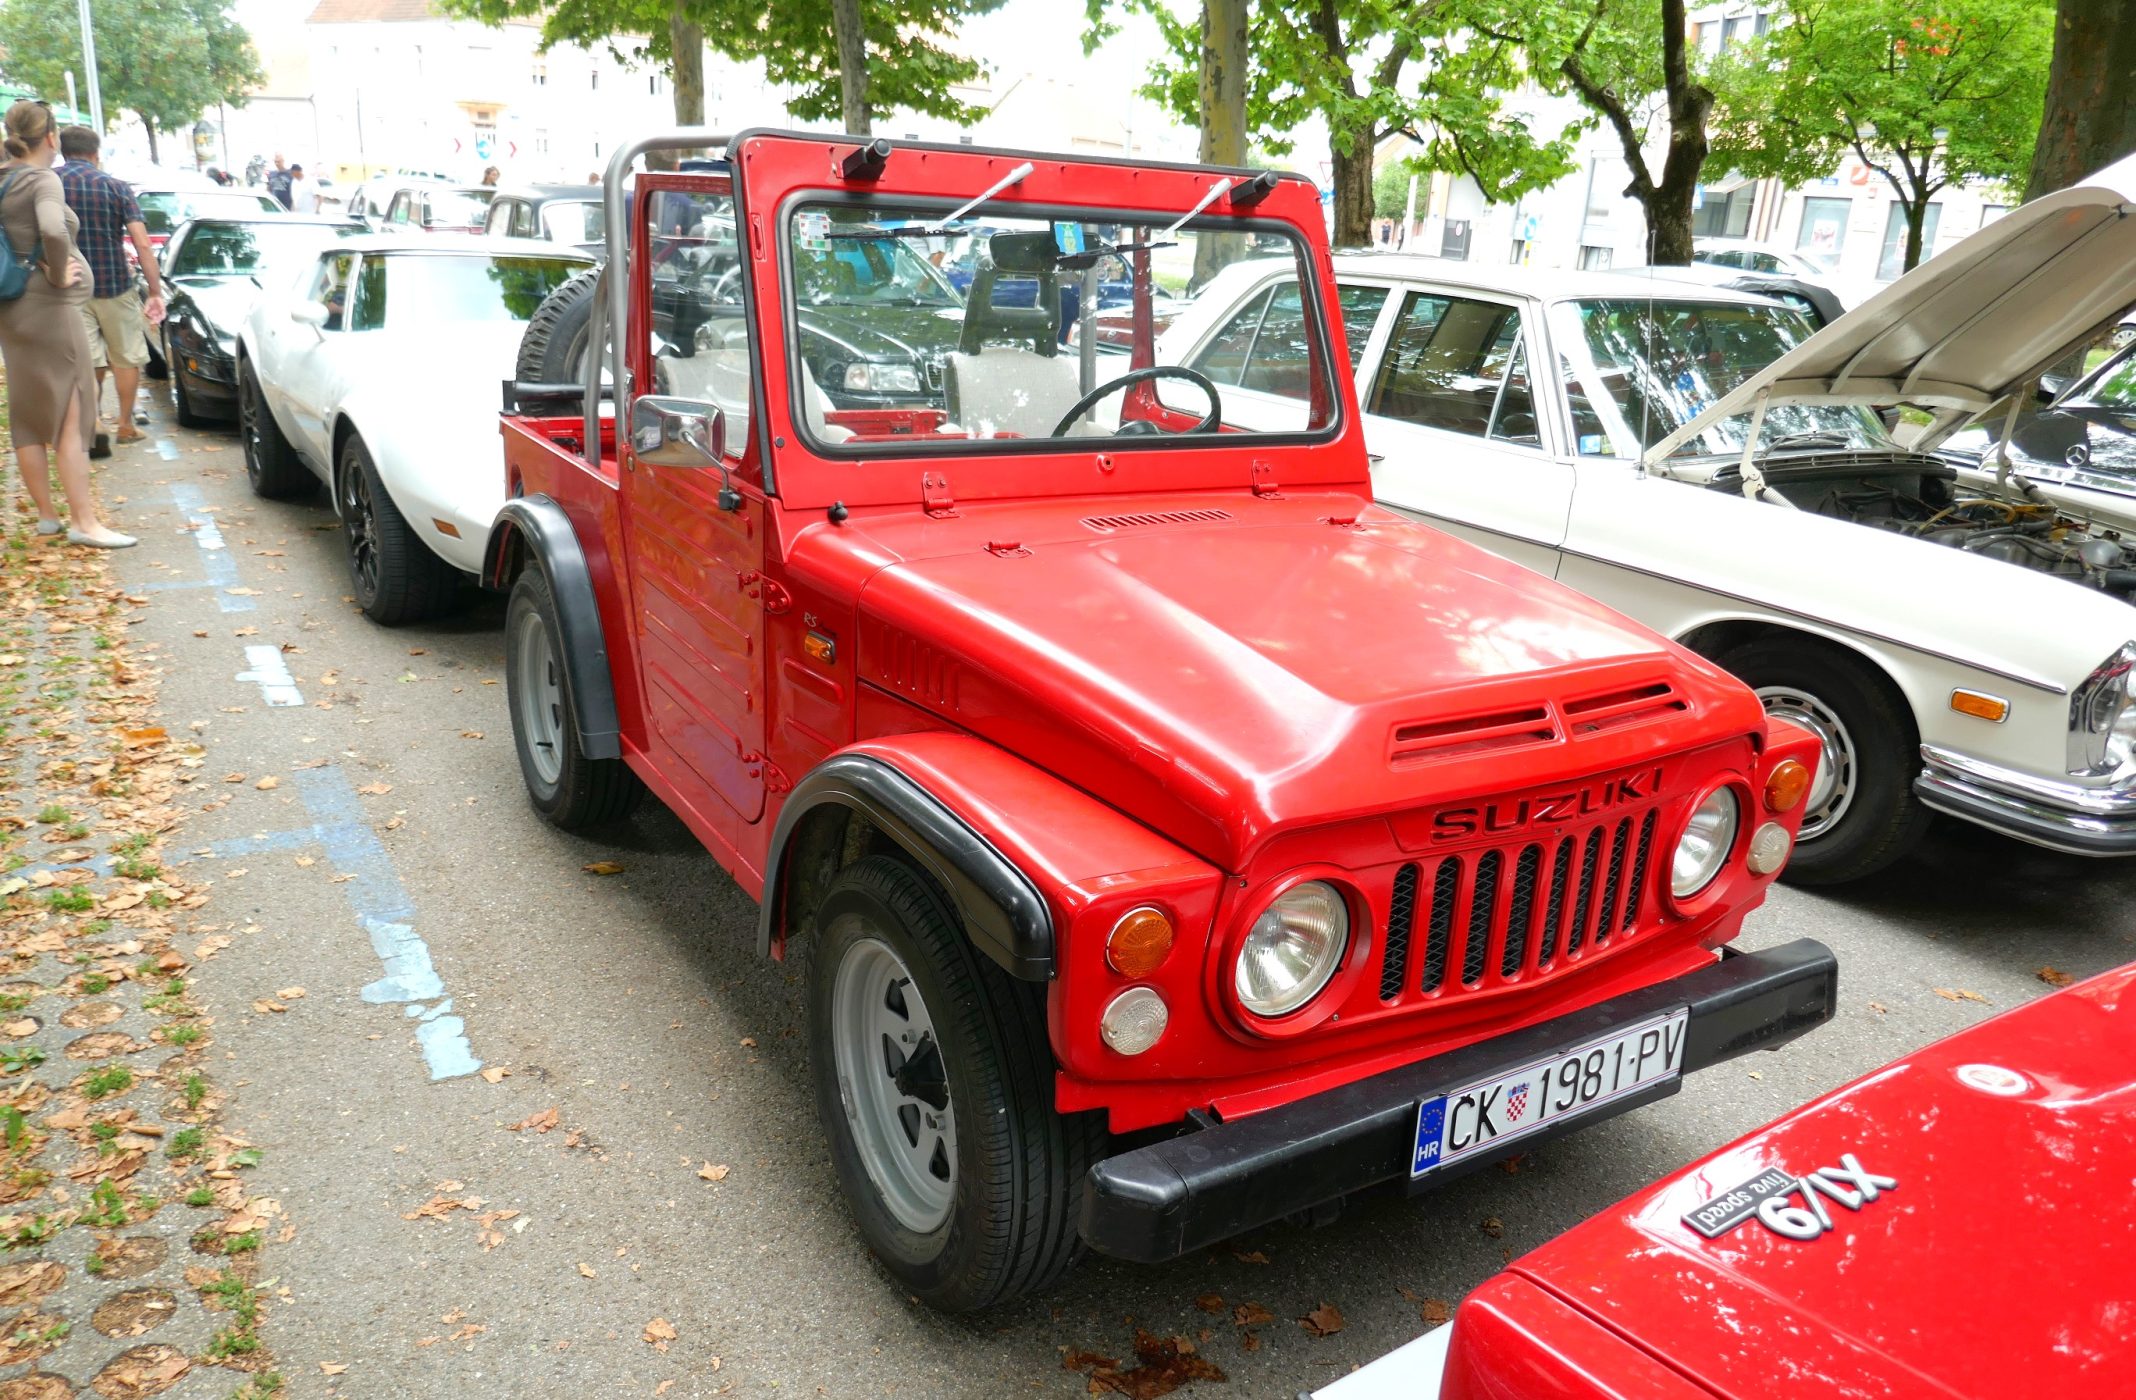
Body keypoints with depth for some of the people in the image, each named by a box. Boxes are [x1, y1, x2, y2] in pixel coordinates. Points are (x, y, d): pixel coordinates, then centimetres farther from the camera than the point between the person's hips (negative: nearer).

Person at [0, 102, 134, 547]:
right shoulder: (43, 180, -14)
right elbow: (53, 230, -33)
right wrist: (58, 275, -17)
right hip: (49, 309, -8)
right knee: (72, 417, -4)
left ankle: (45, 514, 20)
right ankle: (84, 522, -4)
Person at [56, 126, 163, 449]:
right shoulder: (116, 186, -5)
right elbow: (142, 245, -12)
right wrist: (155, 292, -8)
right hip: (115, 286, -1)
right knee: (126, 359, 15)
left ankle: (88, 431, 0)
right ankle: (126, 425, 21)